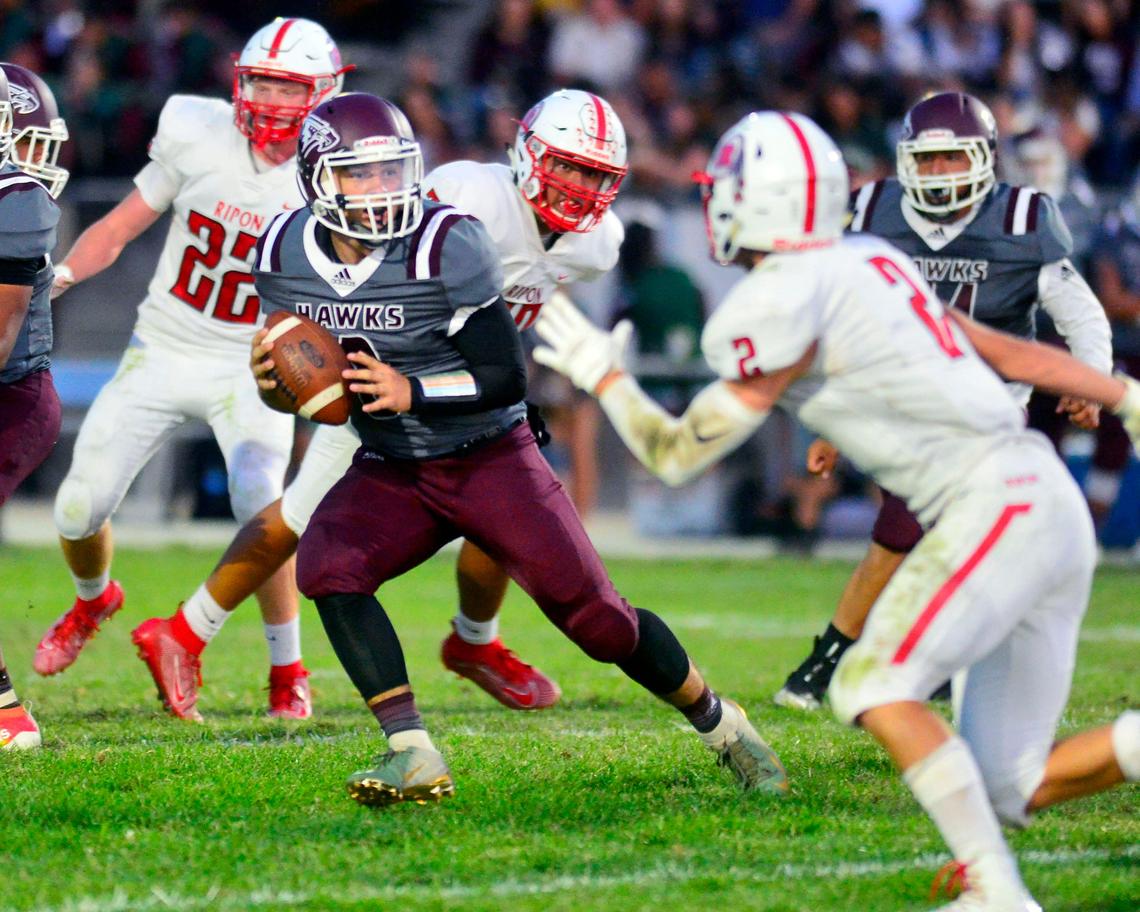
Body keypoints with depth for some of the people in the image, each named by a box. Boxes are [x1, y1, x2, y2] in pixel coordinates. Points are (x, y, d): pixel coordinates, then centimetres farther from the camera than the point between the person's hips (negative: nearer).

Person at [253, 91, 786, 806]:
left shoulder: (447, 245, -21)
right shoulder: (284, 255, -6)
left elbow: (508, 376, -20)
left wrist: (411, 393, -33)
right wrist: (272, 377, -15)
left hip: (490, 459, -4)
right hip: (390, 471, 4)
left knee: (596, 617, -5)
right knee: (325, 566, -25)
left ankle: (721, 726, 21)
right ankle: (414, 756, -21)